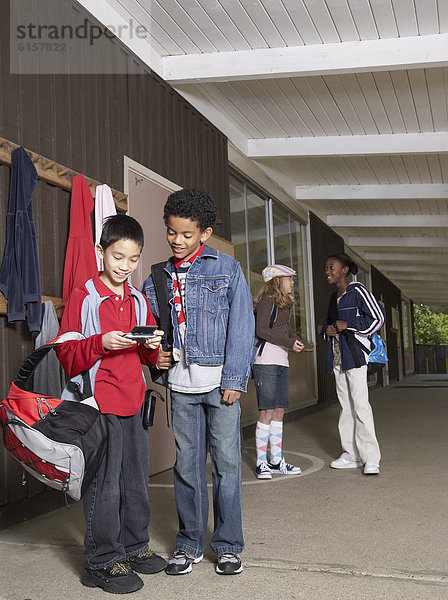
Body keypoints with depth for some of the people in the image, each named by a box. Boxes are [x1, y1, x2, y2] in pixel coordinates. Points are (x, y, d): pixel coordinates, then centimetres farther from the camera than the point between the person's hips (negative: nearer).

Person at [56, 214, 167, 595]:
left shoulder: (139, 300, 13)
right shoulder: (83, 297, -5)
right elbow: (67, 354, -9)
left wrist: (153, 346, -5)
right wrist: (100, 344, -24)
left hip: (134, 404, 6)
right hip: (99, 405, -6)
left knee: (136, 480, 15)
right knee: (104, 484, -1)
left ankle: (134, 548, 31)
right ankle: (102, 562, 13)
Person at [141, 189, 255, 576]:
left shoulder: (227, 269, 1)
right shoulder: (158, 278, 10)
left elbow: (241, 325, -4)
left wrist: (234, 379, -10)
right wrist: (155, 353, -1)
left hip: (220, 380, -3)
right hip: (181, 383, 3)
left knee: (227, 462, 2)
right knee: (187, 464, 9)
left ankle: (229, 545, 17)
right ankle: (189, 544, 23)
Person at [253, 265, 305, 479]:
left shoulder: (285, 304, 19)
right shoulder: (266, 302, -7)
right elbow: (261, 330, -17)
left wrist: (295, 340, 3)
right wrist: (289, 342, -15)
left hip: (281, 361, 9)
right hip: (266, 360, -9)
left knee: (279, 411, 9)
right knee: (267, 412, -7)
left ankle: (276, 461, 17)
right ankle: (261, 463, 0)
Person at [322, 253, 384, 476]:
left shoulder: (357, 291, -4)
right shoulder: (334, 298, 19)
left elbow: (378, 318, -7)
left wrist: (348, 326, -13)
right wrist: (327, 330, 6)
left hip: (354, 354, -8)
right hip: (337, 357, 8)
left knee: (360, 404, -14)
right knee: (346, 405, 7)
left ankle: (371, 458, -13)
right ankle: (351, 455, 11)